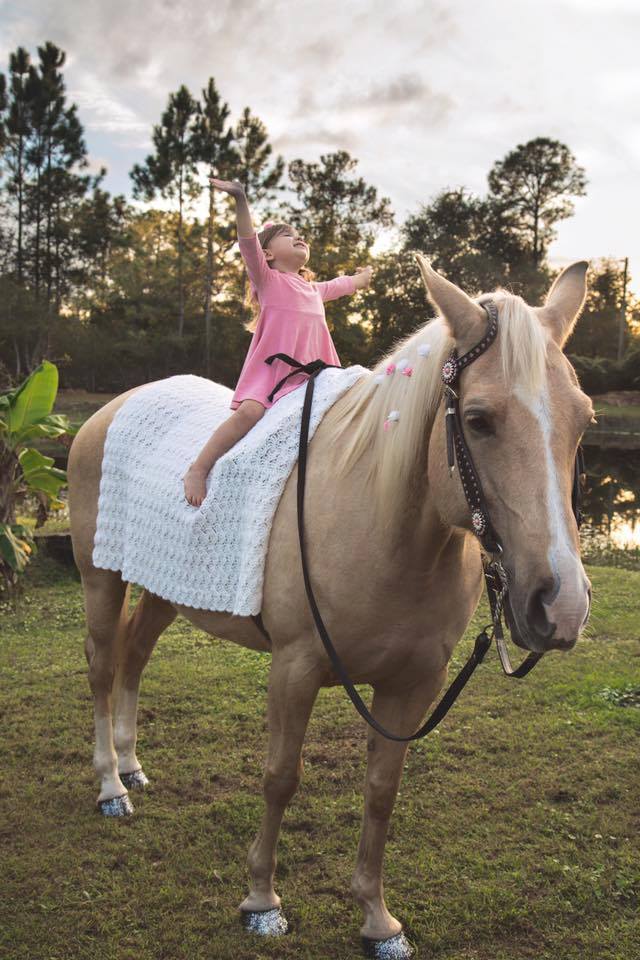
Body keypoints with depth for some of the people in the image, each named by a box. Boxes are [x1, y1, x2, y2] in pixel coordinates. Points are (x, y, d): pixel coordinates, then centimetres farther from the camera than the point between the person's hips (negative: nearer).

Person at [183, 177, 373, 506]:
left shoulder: (314, 289, 24)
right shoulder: (268, 279, 6)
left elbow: (343, 285, 46)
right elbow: (248, 243, -11)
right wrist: (241, 201, -24)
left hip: (306, 378, 7)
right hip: (268, 372, -6)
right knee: (249, 411, -31)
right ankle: (197, 469, -22)